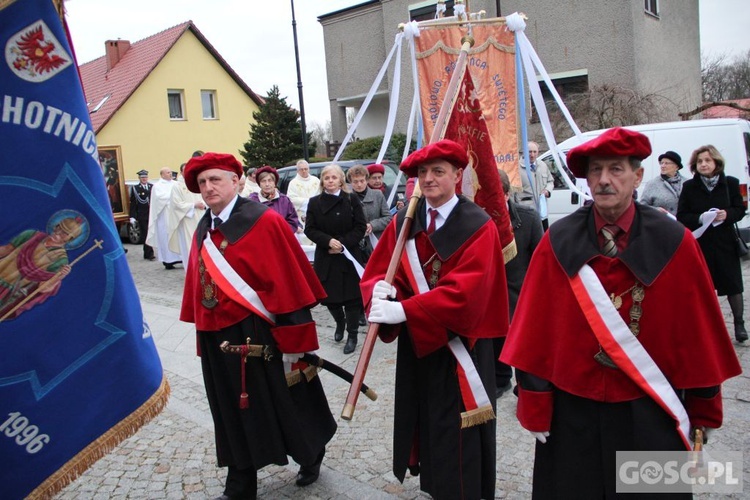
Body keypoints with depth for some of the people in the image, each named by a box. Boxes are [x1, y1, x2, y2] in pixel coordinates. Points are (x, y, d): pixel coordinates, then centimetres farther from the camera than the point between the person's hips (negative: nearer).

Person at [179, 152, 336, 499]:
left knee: (283, 406, 11)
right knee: (234, 415, 17)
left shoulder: (264, 222, -14)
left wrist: (291, 341, -16)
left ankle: (311, 456, 39)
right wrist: (203, 334, 13)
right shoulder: (203, 231, 7)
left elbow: (289, 284, -16)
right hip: (217, 342, 6)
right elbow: (197, 287, 13)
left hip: (258, 337, -6)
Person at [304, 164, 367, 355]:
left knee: (351, 296, -1)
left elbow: (360, 227, -3)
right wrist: (328, 241, -16)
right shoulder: (314, 202, 5)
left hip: (349, 255, -2)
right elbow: (310, 229, 1)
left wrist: (343, 244, -14)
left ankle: (352, 335, 13)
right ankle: (340, 323, 36)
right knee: (329, 295, 6)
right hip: (325, 257, 2)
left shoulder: (351, 199, 0)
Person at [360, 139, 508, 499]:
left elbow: (464, 292, -24)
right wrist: (380, 290, -22)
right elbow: (376, 270, 3)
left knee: (457, 433, 5)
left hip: (459, 345, -5)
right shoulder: (403, 222, 3)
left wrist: (403, 310, -31)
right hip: (415, 343, 5)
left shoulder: (478, 227, -14)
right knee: (425, 420, 17)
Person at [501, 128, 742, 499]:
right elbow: (536, 331, -5)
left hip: (649, 414, 0)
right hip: (572, 413, 0)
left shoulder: (674, 243, -7)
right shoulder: (557, 243, -7)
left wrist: (702, 409, 6)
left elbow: (699, 332, 0)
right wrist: (535, 407, -3)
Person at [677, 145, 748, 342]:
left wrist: (727, 214, -16)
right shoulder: (689, 187, -2)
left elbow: (740, 210, 5)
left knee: (733, 285, 6)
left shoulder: (730, 183, 1)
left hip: (725, 243, 1)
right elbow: (681, 217, -2)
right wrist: (700, 218, -20)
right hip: (699, 244, 0)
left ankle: (739, 323, 22)